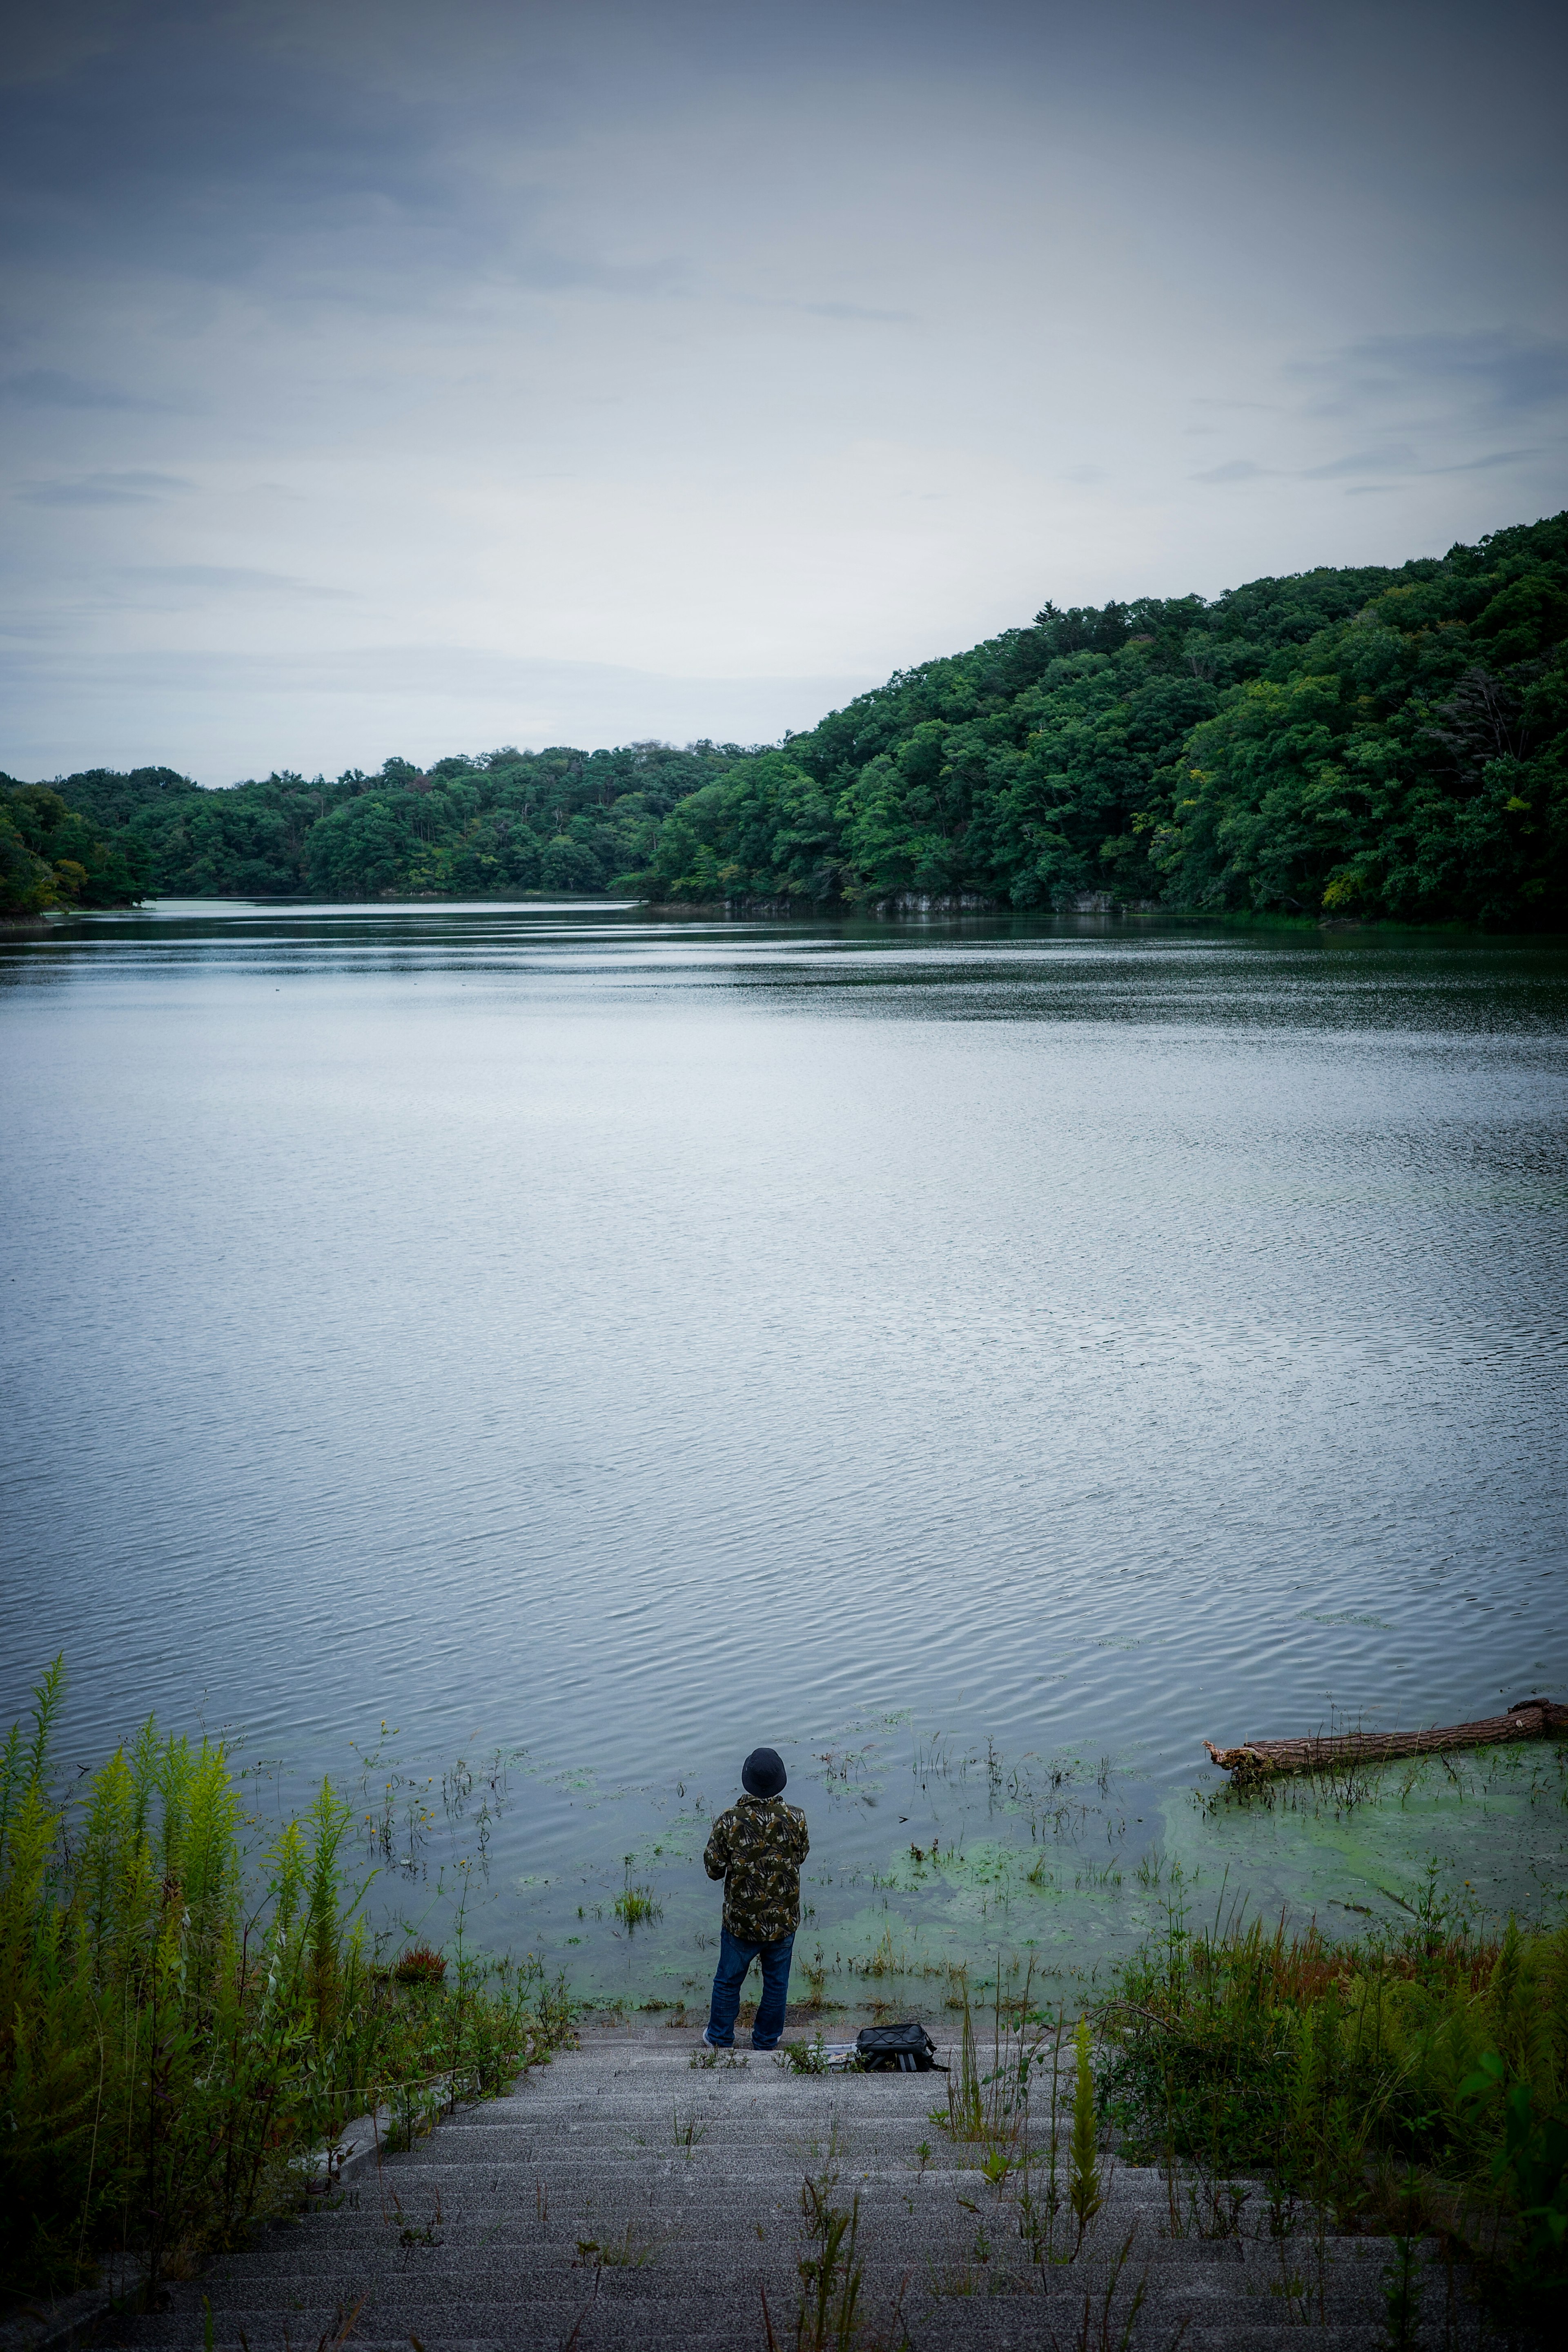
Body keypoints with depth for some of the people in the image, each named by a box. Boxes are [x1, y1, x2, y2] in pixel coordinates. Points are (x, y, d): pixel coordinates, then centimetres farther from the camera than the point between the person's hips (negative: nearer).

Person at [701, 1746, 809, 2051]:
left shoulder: (729, 1822, -23)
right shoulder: (795, 1819, -19)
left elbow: (713, 1869, -11)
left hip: (741, 1921, -1)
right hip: (784, 1919, 1)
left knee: (728, 1980, 21)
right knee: (776, 1983, 22)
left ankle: (720, 2039, 38)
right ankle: (766, 2041, 38)